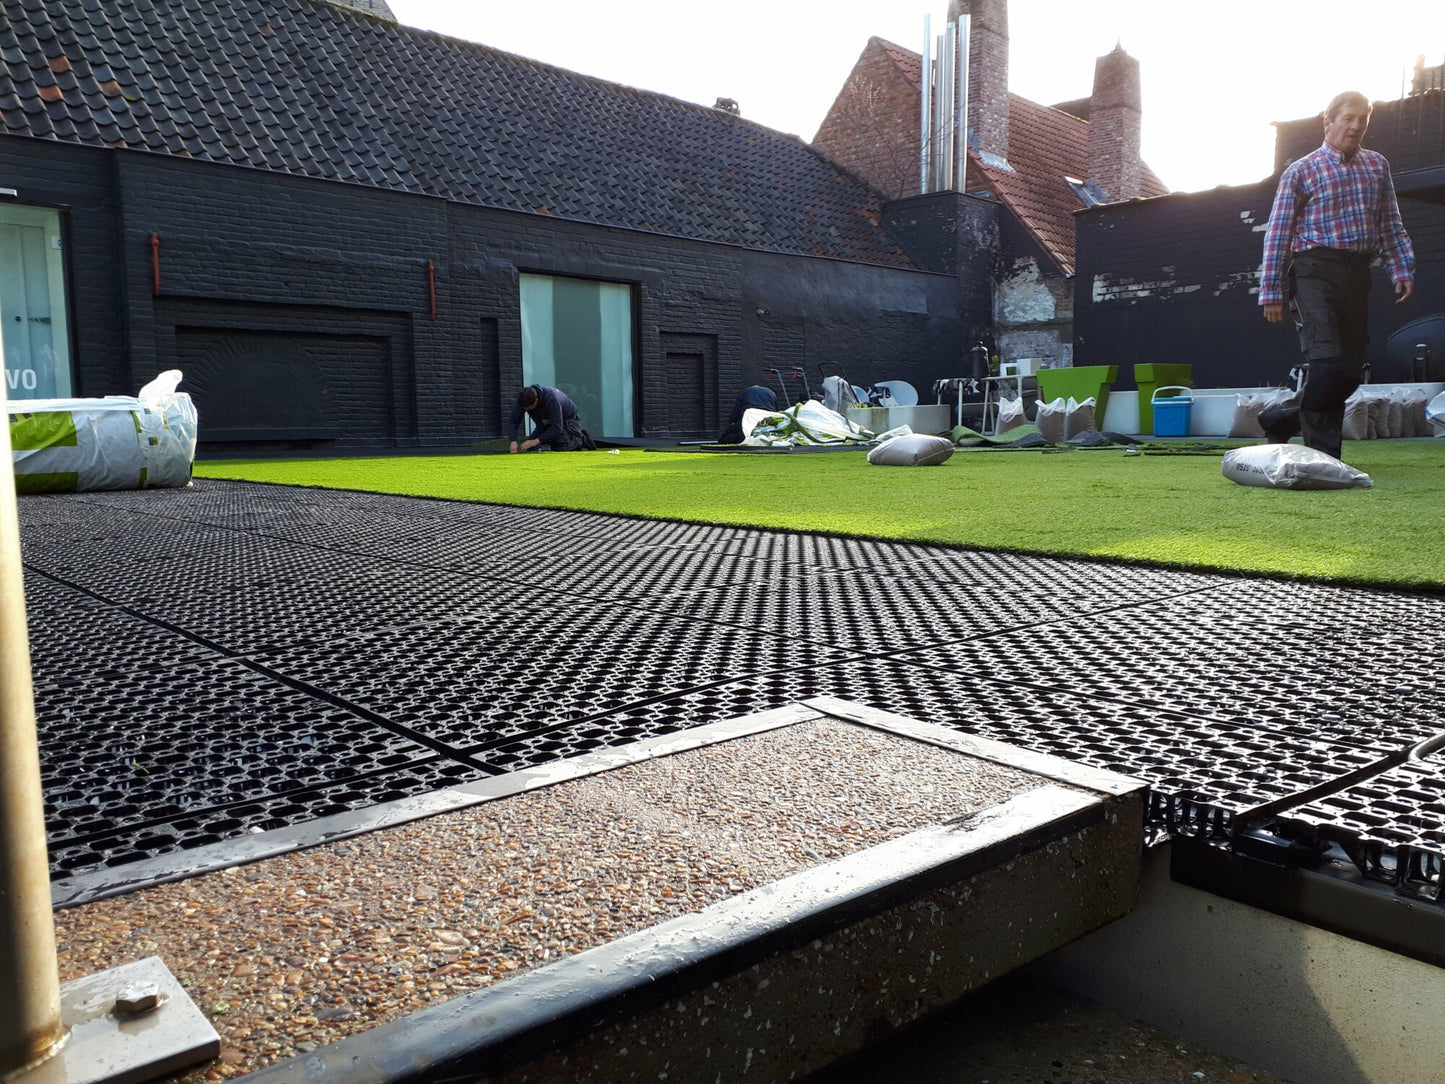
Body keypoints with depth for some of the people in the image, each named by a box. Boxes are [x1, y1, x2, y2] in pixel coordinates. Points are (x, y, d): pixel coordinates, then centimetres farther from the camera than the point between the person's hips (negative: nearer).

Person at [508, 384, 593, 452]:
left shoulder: (551, 398, -40)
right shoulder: (524, 398, -24)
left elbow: (557, 427, -40)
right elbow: (514, 421, -20)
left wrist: (536, 441, -43)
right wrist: (513, 441, -36)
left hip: (568, 419, -6)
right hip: (547, 422, 6)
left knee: (560, 446, -29)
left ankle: (581, 438, 0)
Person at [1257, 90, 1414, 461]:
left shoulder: (1377, 166, 18)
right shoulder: (1301, 171, 3)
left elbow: (1391, 225, 18)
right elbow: (1278, 234, -1)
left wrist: (1402, 269, 6)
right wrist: (1272, 292, -6)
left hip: (1358, 274, 6)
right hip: (1316, 269, -6)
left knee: (1349, 370, 3)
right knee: (1327, 360, -17)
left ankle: (1279, 419, 18)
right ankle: (1323, 451, -6)